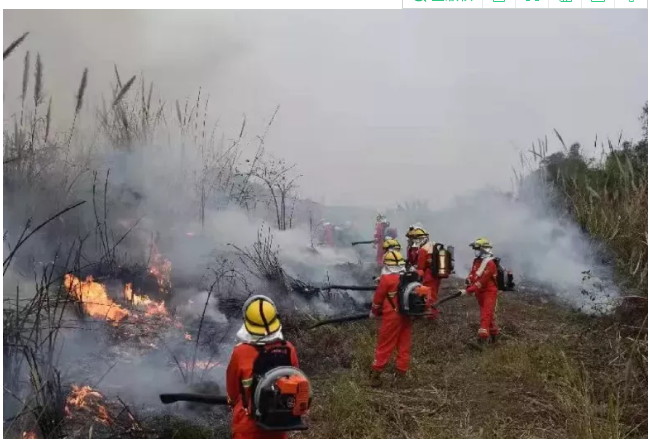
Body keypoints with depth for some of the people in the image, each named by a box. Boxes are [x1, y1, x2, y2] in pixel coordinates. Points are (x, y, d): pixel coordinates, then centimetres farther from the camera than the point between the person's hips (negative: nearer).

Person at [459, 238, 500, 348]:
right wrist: (468, 287, -11)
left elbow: (481, 281, -24)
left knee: (486, 314, -17)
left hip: (489, 291, -8)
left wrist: (468, 290, -25)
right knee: (488, 314, 18)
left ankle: (483, 338, -26)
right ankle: (494, 334, 32)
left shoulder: (490, 264, -21)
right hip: (480, 292, 9)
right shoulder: (476, 261, 8)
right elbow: (472, 275, 7)